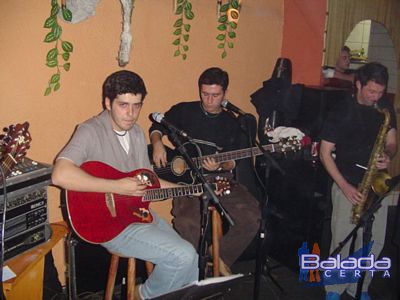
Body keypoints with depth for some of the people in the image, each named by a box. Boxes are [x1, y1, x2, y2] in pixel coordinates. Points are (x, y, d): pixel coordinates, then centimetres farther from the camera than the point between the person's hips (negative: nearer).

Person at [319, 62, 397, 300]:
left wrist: (388, 156, -13)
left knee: (375, 243, 6)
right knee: (344, 242, -2)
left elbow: (392, 142, 12)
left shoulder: (385, 107, 4)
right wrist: (345, 186, -14)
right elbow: (325, 152, -7)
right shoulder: (342, 112, -9)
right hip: (349, 184, -4)